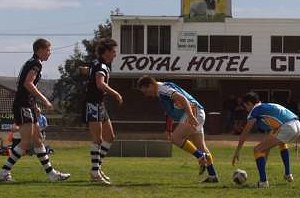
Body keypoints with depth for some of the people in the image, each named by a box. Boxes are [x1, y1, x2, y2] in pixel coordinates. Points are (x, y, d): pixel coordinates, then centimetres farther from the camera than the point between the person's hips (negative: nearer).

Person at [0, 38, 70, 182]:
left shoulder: (31, 63, 20)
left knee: (37, 141, 11)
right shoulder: (36, 64, -9)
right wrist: (44, 100, -18)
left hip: (28, 107, 11)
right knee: (26, 142, -12)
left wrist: (35, 105, 20)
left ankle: (51, 173, 14)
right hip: (24, 107, -11)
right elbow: (28, 84, -21)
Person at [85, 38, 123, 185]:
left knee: (109, 137, 12)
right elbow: (100, 84, -34)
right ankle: (95, 173, -11)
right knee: (98, 139, -11)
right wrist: (116, 94, -25)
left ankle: (97, 167, 17)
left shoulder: (104, 65, 16)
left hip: (100, 105, 10)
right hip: (94, 105, -10)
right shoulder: (100, 65, -16)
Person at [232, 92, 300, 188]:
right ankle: (288, 174, 38)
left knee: (257, 150, 1)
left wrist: (237, 151, 15)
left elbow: (245, 133, 8)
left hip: (286, 128, -8)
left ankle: (263, 181, -6)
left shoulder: (255, 110, 11)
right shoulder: (269, 106, 34)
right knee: (281, 142, 41)